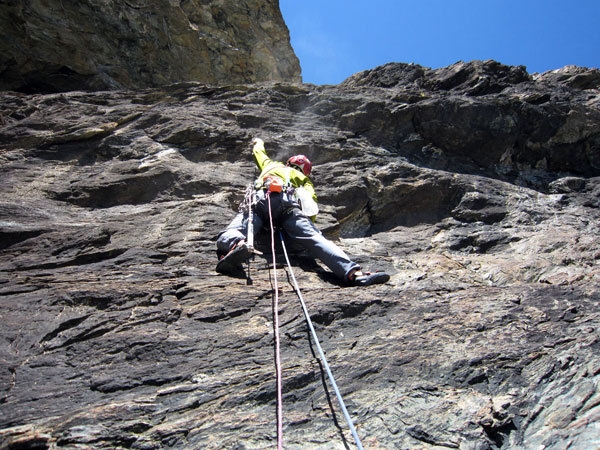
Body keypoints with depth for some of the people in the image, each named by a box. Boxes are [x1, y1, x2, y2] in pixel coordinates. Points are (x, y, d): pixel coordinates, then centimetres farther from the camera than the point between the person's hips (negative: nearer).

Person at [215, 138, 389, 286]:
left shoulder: (271, 165, 45)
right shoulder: (304, 179, 37)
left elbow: (259, 153, 67)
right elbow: (310, 199, 15)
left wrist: (257, 143, 86)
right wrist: (308, 221, 15)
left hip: (261, 199, 1)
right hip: (288, 204, -1)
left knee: (233, 232, -18)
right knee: (315, 239, -18)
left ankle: (236, 245, -56)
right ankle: (353, 272, -39)